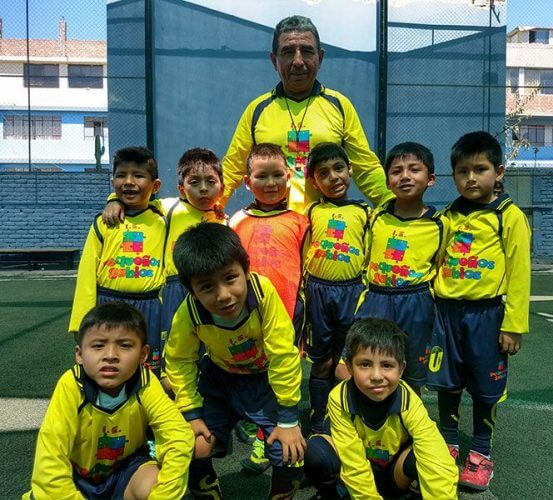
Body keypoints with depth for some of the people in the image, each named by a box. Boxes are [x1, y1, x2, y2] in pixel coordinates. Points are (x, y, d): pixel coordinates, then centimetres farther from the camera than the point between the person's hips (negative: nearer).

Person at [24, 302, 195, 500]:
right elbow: (50, 457, -29)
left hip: (125, 468, -1)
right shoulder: (71, 386, -27)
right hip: (77, 476, 1)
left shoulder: (145, 384, -24)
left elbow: (180, 437, -28)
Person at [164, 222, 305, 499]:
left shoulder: (263, 291, -35)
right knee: (194, 448, -11)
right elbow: (179, 361, -7)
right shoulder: (188, 313, -27)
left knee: (290, 454, -13)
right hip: (220, 378, 2)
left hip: (267, 377, -1)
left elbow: (283, 355, -25)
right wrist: (191, 413, -9)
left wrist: (288, 419, -18)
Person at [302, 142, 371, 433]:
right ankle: (318, 424, 23)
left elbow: (370, 257, 6)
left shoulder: (364, 213, 4)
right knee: (322, 362, 9)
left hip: (352, 291, 0)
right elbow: (301, 255, 7)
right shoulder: (311, 212, 4)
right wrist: (302, 292, 2)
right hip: (318, 290, 0)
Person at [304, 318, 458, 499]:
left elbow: (440, 464, -39)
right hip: (358, 473, 1)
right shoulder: (339, 399, -27)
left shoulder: (409, 403, -28)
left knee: (422, 456, -34)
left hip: (395, 473, -1)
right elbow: (353, 461, -24)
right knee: (315, 452, -30)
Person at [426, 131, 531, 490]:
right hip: (446, 311, 4)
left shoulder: (510, 216, -6)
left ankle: (481, 454, 27)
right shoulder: (448, 217, 7)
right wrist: (432, 306, 7)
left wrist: (514, 324, -10)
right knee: (447, 383, 13)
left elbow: (519, 273, -8)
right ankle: (449, 445, 32)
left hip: (486, 313, -4)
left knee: (485, 387, 10)